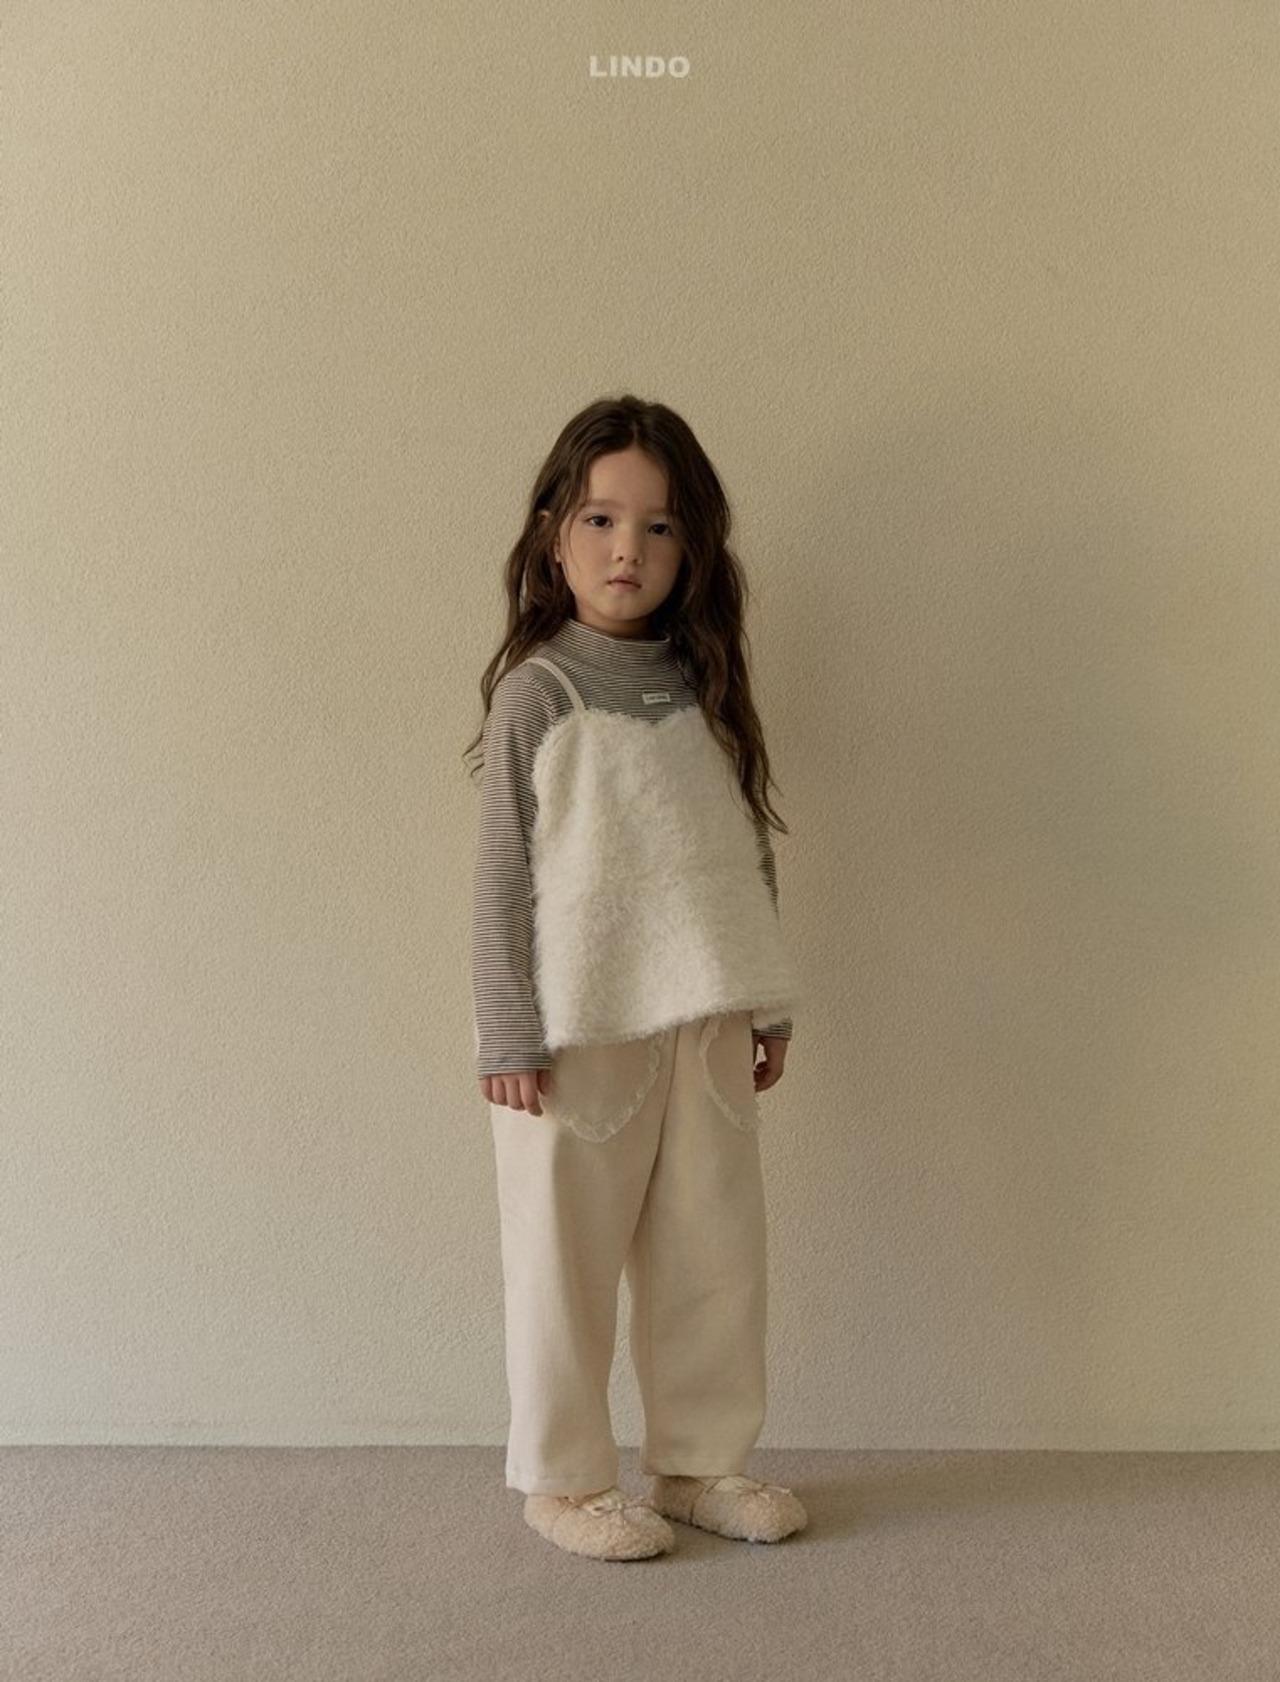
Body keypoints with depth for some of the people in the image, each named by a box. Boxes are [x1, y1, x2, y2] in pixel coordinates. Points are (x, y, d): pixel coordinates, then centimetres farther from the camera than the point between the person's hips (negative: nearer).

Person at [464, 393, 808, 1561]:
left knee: (716, 1247, 13)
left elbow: (751, 852, 12)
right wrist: (510, 1038, -11)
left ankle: (704, 1460, 30)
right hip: (581, 1027, -5)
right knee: (568, 1257, 7)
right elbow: (503, 877, -7)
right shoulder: (536, 691, -6)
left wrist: (770, 1007, 11)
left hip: (706, 1022, 5)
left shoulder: (705, 686, 7)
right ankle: (565, 1478, 24)